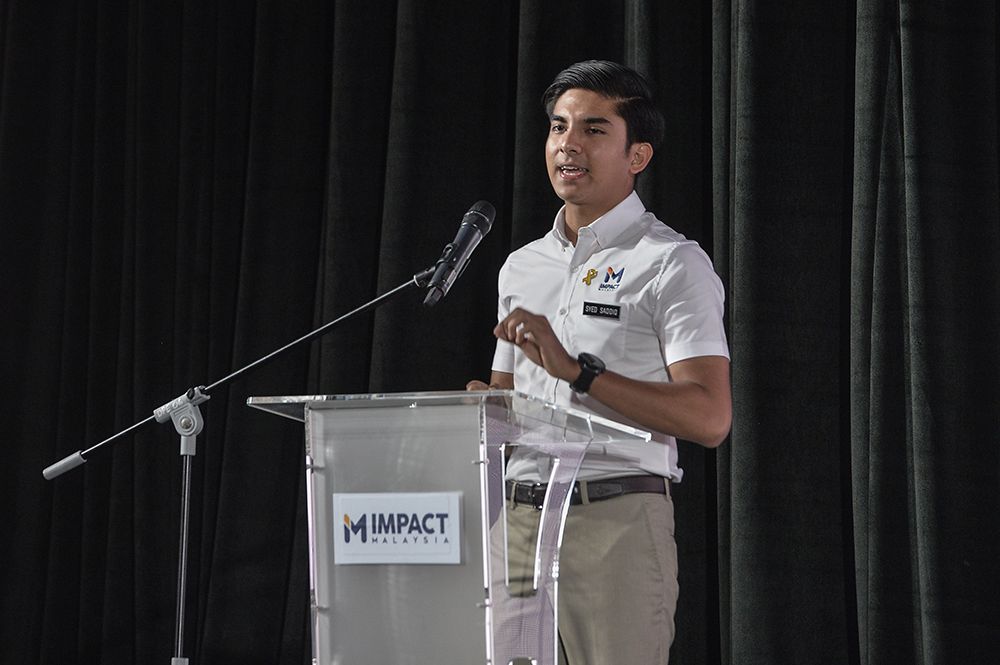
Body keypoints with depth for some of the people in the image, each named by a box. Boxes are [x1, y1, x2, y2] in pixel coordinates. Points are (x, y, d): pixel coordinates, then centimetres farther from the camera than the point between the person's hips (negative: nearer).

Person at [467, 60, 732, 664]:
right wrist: (479, 404, 3)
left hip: (617, 520, -6)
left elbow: (710, 418, -12)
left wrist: (577, 370, -17)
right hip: (518, 519, 6)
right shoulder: (522, 267, 21)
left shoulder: (672, 264, -1)